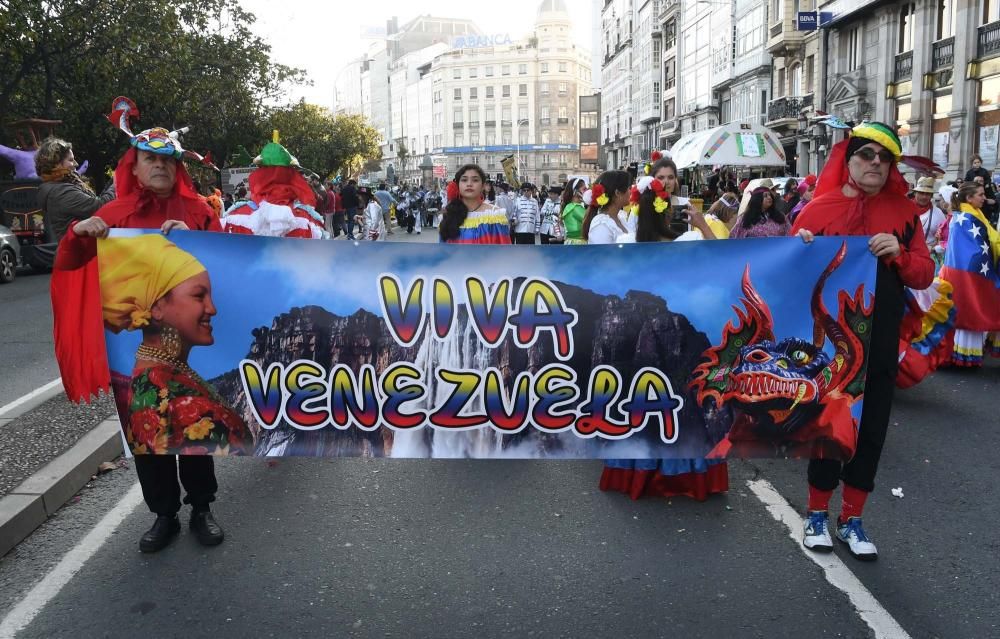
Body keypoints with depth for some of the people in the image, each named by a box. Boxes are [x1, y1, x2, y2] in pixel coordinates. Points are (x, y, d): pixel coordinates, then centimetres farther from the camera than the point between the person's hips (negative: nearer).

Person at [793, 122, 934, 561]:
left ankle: (851, 520, 25)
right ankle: (818, 514, 25)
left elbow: (924, 276, 3)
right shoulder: (818, 209, -4)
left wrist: (899, 253, -15)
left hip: (880, 343, 3)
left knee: (871, 429, 9)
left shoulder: (903, 212, 5)